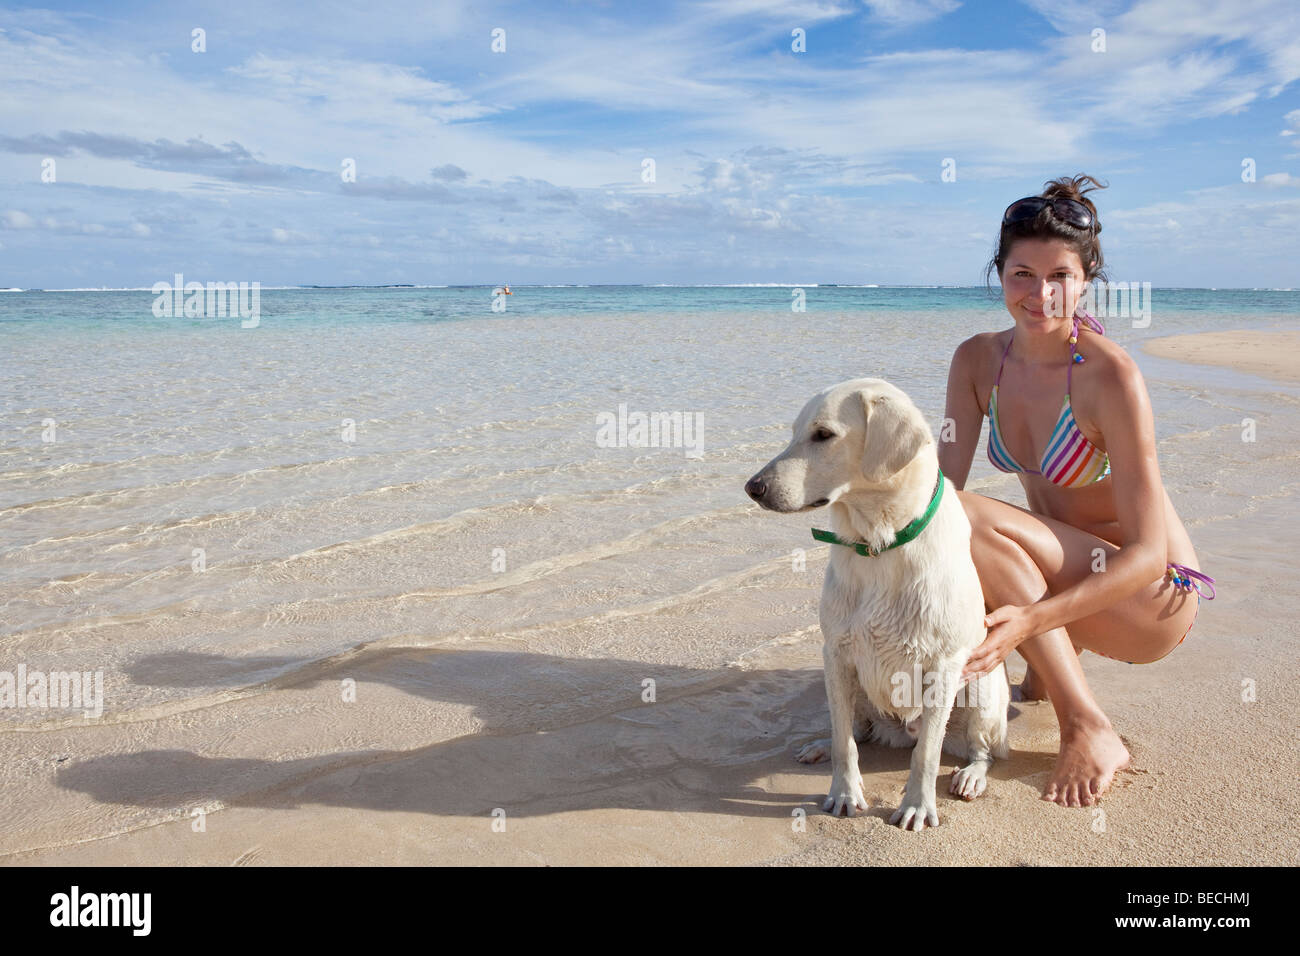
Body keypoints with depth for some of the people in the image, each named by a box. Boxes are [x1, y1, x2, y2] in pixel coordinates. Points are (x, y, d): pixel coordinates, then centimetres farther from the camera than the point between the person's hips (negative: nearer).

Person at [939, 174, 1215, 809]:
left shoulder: (1109, 375, -23)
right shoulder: (978, 360, -4)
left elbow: (1147, 554, -25)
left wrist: (1032, 619, -37)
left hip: (1152, 598, -6)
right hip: (1065, 574, 6)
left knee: (970, 519, -28)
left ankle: (1090, 731, -19)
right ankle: (1048, 665, 9)